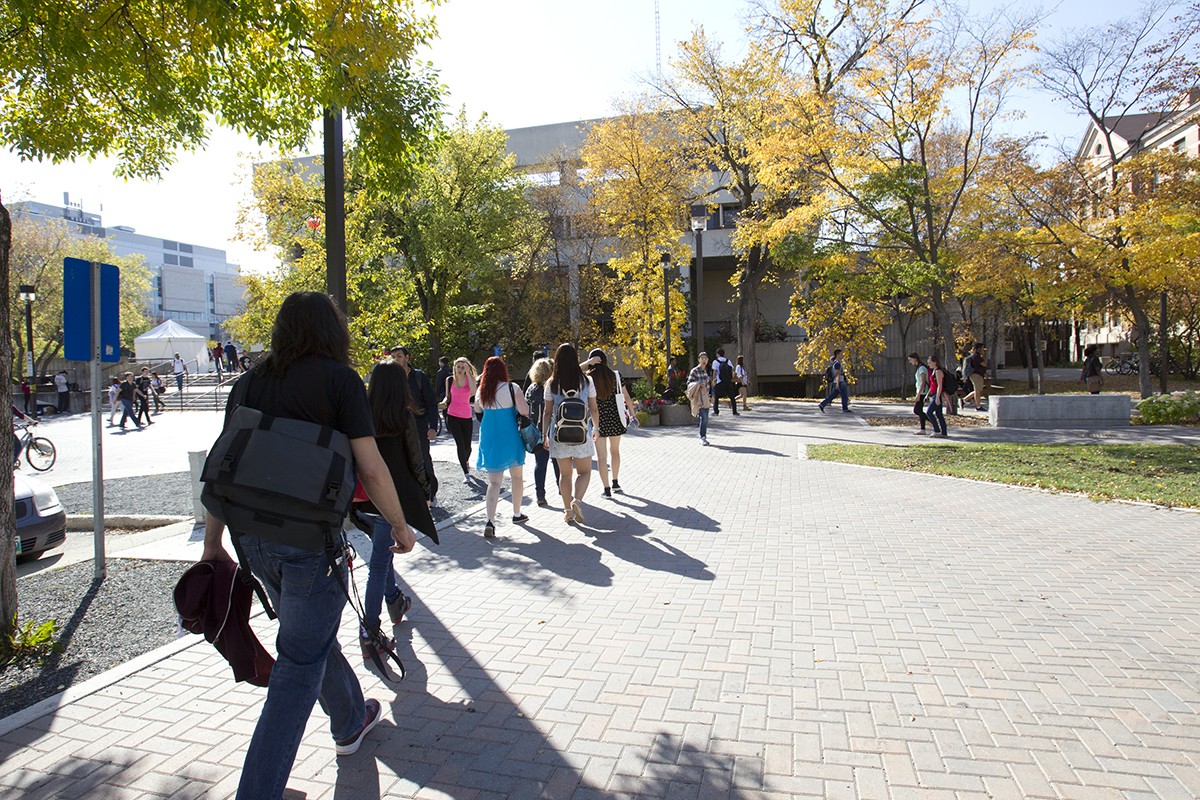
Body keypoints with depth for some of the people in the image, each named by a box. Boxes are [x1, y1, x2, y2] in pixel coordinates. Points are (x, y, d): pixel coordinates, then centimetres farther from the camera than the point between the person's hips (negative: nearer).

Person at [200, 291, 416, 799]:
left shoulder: (252, 382, 9)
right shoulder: (338, 378, -8)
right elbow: (371, 470, -11)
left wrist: (212, 543, 16)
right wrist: (401, 527, 2)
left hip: (253, 538, 7)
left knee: (314, 635, 26)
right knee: (297, 670, 5)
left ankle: (350, 722, 48)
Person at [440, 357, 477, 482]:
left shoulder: (470, 378, -2)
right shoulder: (449, 380, 2)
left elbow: (473, 392, -22)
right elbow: (448, 396, 13)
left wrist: (468, 372, -19)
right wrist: (444, 402, -10)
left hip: (466, 416, 0)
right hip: (452, 416, 0)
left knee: (467, 446, 7)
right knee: (460, 444, -9)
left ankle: (466, 461, 42)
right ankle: (466, 473, 2)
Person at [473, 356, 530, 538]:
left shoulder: (481, 390, -1)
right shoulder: (512, 388, -13)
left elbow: (477, 409, 16)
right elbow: (524, 411, -17)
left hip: (489, 439, 3)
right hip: (510, 438, -3)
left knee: (494, 481, 3)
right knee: (517, 476, 18)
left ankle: (490, 521, -12)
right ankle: (517, 514, 31)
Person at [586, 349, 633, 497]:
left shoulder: (588, 378, -8)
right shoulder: (615, 375, -2)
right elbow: (627, 398, 3)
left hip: (598, 420, -2)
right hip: (615, 418, 3)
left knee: (601, 455, 4)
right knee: (615, 450, 22)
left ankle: (607, 489, 3)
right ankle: (615, 483, 29)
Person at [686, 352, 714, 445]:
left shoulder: (707, 370, 10)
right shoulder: (695, 370, -8)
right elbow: (689, 383, -9)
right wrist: (699, 384, -25)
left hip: (706, 396, 7)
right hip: (699, 397, -6)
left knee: (705, 418, 10)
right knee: (704, 417, -14)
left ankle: (703, 437, 19)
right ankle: (702, 437, -6)